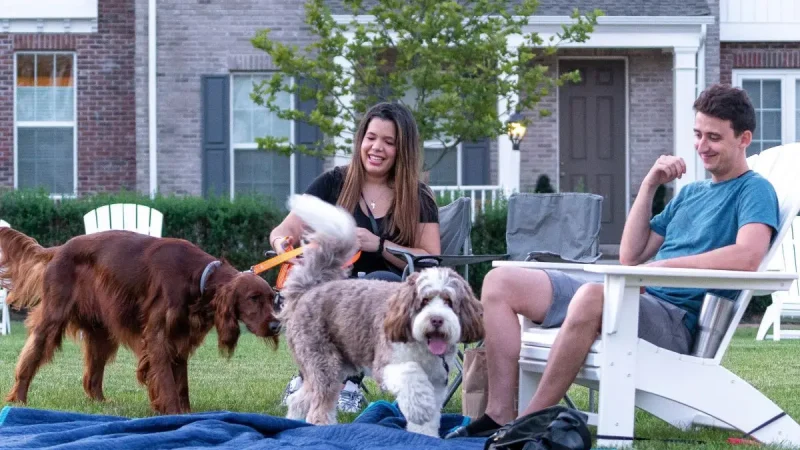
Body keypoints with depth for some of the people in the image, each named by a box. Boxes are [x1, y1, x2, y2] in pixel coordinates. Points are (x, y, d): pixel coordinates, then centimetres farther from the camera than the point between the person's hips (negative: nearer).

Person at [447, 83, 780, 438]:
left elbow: (748, 256, -21)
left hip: (675, 319, -9)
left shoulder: (754, 190, 1)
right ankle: (500, 415, -13)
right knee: (500, 282, 1)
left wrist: (662, 266, -21)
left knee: (593, 294, -41)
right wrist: (649, 186, 12)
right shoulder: (691, 193, 26)